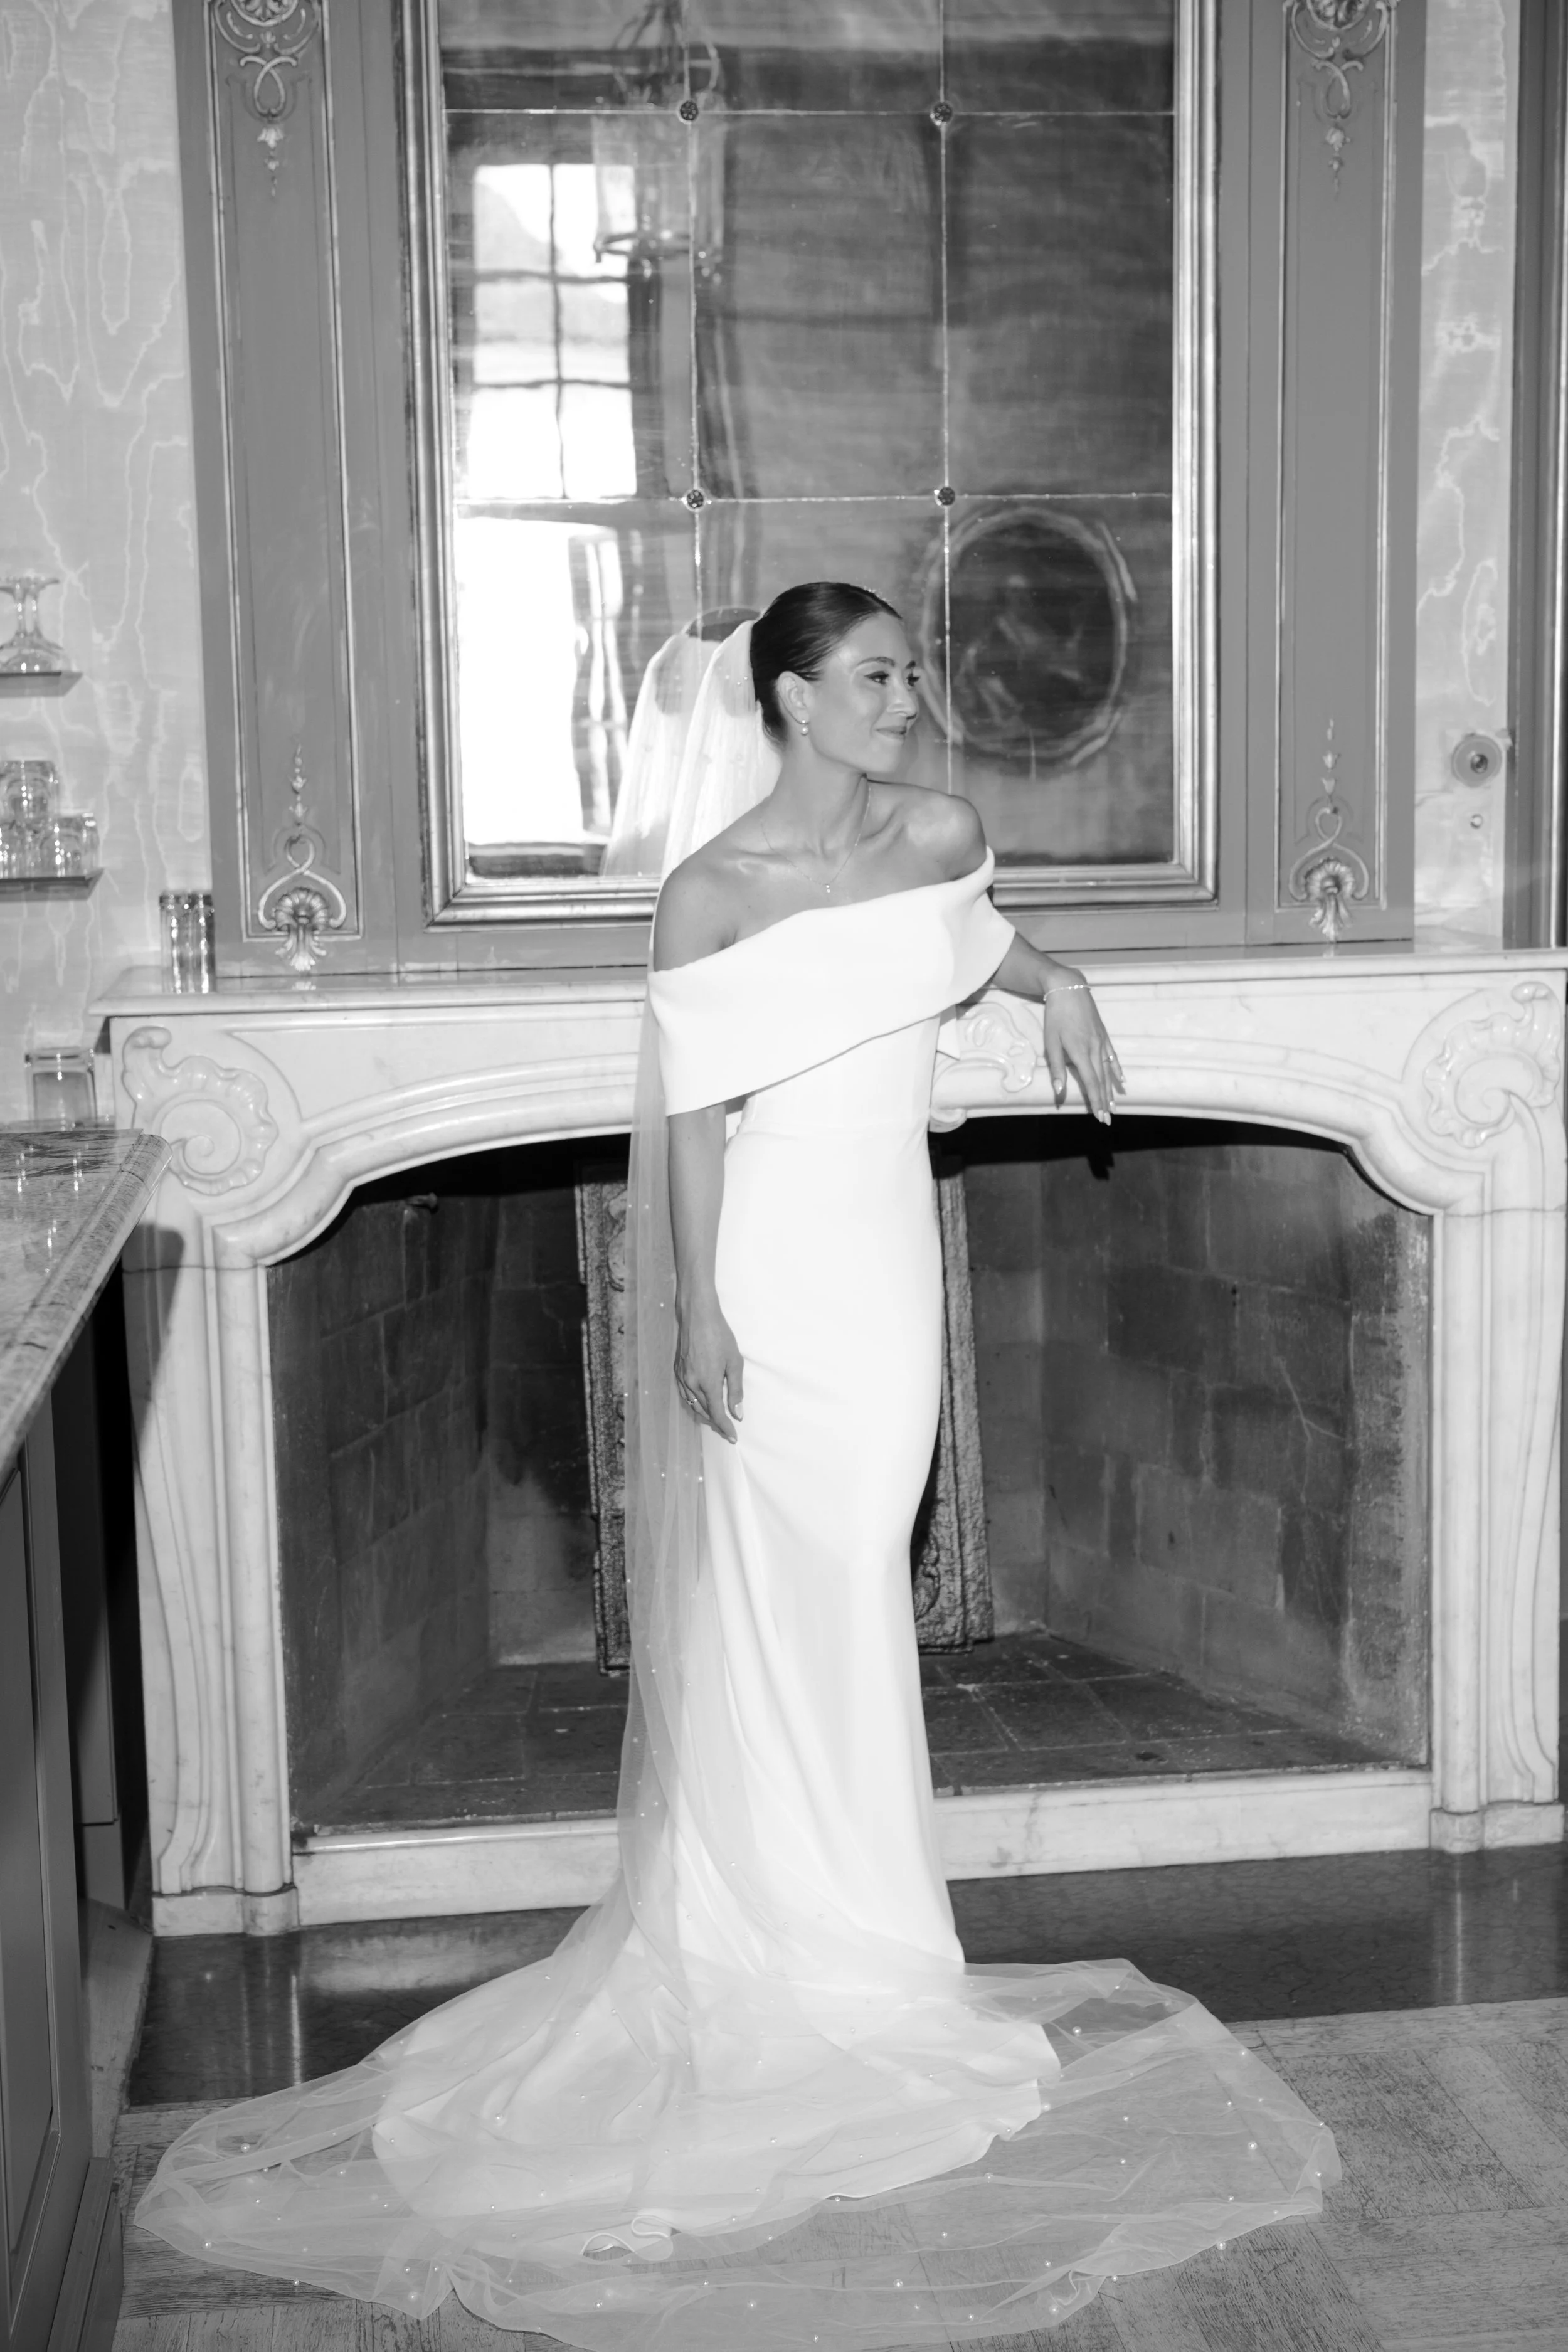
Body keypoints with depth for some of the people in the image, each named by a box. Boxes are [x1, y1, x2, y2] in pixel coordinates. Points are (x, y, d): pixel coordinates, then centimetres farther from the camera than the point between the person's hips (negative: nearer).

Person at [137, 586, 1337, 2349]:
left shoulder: (939, 835, 6)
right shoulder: (718, 889, -11)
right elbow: (697, 1113, -10)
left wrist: (1059, 987, 10)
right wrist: (697, 1311, -15)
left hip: (892, 1258, 6)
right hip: (779, 1266, -6)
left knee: (855, 1591, 13)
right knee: (780, 1602, 1)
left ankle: (840, 1929, 26)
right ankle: (809, 1962, 13)